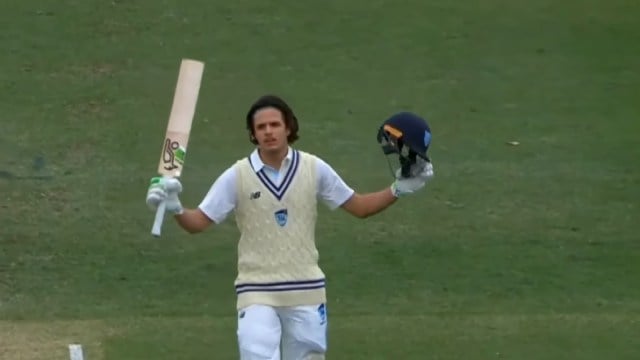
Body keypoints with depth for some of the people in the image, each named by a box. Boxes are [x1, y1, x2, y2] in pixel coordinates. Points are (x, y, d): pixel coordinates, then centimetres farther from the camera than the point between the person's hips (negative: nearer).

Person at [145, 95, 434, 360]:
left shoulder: (314, 169, 1)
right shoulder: (237, 176, -4)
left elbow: (359, 206, 10)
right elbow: (198, 222, -3)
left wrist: (397, 191, -4)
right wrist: (174, 208, -23)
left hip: (306, 291, 2)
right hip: (257, 292, -2)